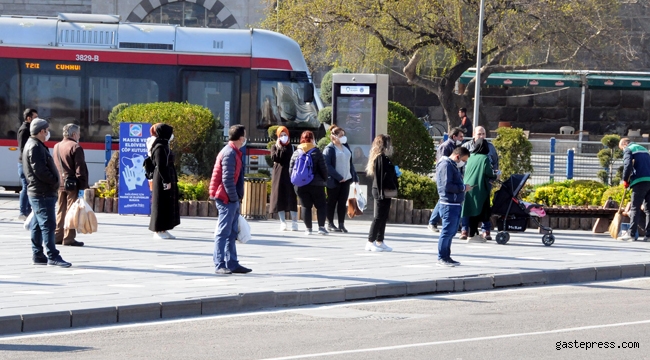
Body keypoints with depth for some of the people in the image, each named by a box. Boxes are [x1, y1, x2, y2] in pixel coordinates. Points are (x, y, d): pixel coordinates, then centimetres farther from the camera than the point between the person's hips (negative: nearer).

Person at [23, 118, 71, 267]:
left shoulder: (35, 145, 18)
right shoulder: (36, 147, -15)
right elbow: (40, 170, -23)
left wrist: (53, 182, 12)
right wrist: (54, 181, -13)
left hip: (37, 192, 11)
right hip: (42, 193, -11)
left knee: (38, 225, 13)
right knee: (48, 224, -10)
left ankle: (37, 255, 17)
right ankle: (52, 256, -11)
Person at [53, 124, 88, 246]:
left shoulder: (56, 147, 13)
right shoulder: (75, 147, -11)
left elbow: (54, 167, 17)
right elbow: (80, 168, -15)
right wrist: (82, 186, -14)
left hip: (59, 184, 7)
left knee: (60, 211, 14)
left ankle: (57, 236, 16)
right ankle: (69, 238, -3)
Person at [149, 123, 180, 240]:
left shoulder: (164, 146, 14)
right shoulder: (160, 147, -15)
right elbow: (161, 166, -20)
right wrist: (166, 181, -21)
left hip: (168, 178, 10)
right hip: (162, 180, -10)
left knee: (169, 205, 11)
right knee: (161, 205, -6)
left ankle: (163, 230, 15)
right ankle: (158, 231, -2)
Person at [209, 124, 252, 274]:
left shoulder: (234, 152, 16)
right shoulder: (229, 153, -15)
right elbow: (227, 179, -20)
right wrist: (233, 198, -17)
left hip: (232, 199, 10)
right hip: (227, 199, -10)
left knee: (232, 233, 13)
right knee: (223, 233, -7)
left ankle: (232, 264, 18)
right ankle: (219, 265, -5)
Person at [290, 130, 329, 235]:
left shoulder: (296, 153, 4)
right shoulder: (316, 152, -6)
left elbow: (291, 169, 6)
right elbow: (323, 168, -7)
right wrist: (324, 179, 10)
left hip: (300, 186, 3)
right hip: (316, 184, -3)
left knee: (305, 206, 8)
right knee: (321, 205, 7)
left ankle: (308, 228, 4)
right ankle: (321, 227, -3)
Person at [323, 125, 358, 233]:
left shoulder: (346, 147, 12)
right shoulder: (329, 149, -9)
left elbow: (350, 162, 17)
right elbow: (327, 166, -16)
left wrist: (354, 176, 10)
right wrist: (338, 177, -19)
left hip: (346, 179, 6)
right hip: (334, 180, -6)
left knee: (343, 202, 6)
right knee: (332, 202, 4)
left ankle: (341, 224, 11)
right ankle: (330, 224, 12)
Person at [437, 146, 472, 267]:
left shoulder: (454, 166, 19)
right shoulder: (446, 165, -13)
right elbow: (447, 186, -20)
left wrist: (463, 187, 6)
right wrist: (463, 188, -13)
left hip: (456, 204, 10)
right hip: (449, 204, -10)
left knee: (452, 231, 13)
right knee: (447, 231, -7)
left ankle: (446, 257, 19)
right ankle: (442, 258, -3)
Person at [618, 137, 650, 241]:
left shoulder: (628, 150, 3)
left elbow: (627, 165, -13)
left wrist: (625, 180, -1)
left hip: (640, 181, -7)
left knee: (635, 208, -4)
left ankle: (632, 234, -8)